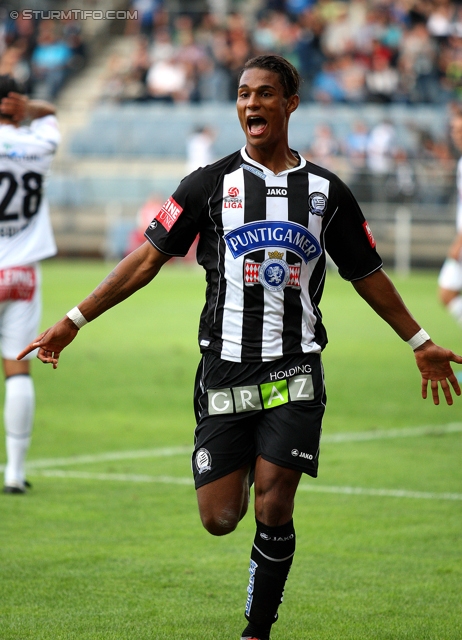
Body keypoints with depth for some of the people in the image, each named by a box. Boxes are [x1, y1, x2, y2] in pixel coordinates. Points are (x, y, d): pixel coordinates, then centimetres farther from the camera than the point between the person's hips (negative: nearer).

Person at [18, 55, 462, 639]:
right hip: (224, 371, 0)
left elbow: (367, 275, 19)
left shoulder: (326, 191, 7)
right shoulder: (210, 184, 4)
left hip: (294, 373, 0)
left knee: (273, 513, -10)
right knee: (220, 518, -4)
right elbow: (149, 257, 3)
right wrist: (73, 321, -1)